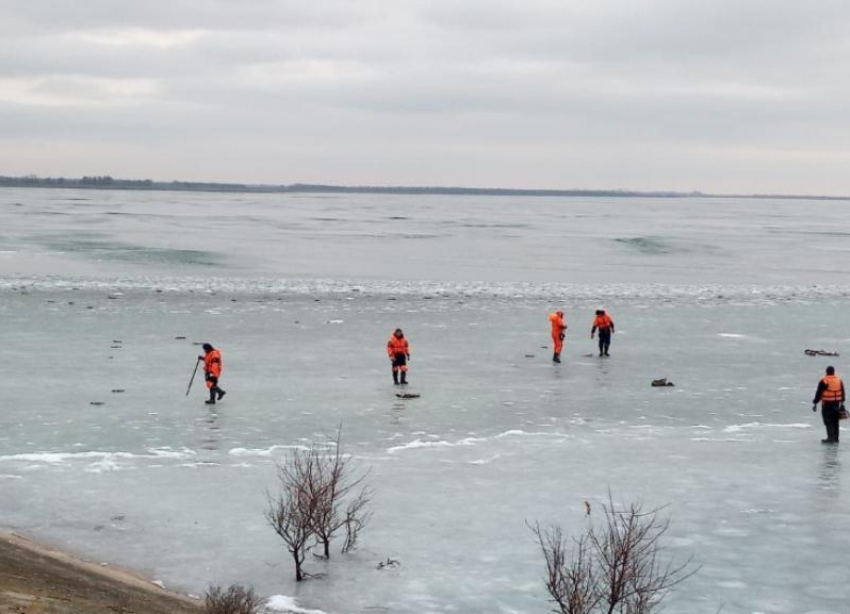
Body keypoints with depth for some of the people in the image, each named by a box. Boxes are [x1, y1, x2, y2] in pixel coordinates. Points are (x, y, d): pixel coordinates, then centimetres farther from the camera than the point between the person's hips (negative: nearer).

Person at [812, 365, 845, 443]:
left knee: (828, 422, -2)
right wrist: (841, 403, 22)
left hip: (827, 404, -6)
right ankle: (835, 438, 18)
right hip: (836, 404, 6)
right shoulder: (839, 380, 5)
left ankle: (831, 438, -8)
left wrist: (815, 403, -5)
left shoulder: (824, 381, -13)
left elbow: (819, 393, -11)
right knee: (835, 422, 14)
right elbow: (842, 393, 13)